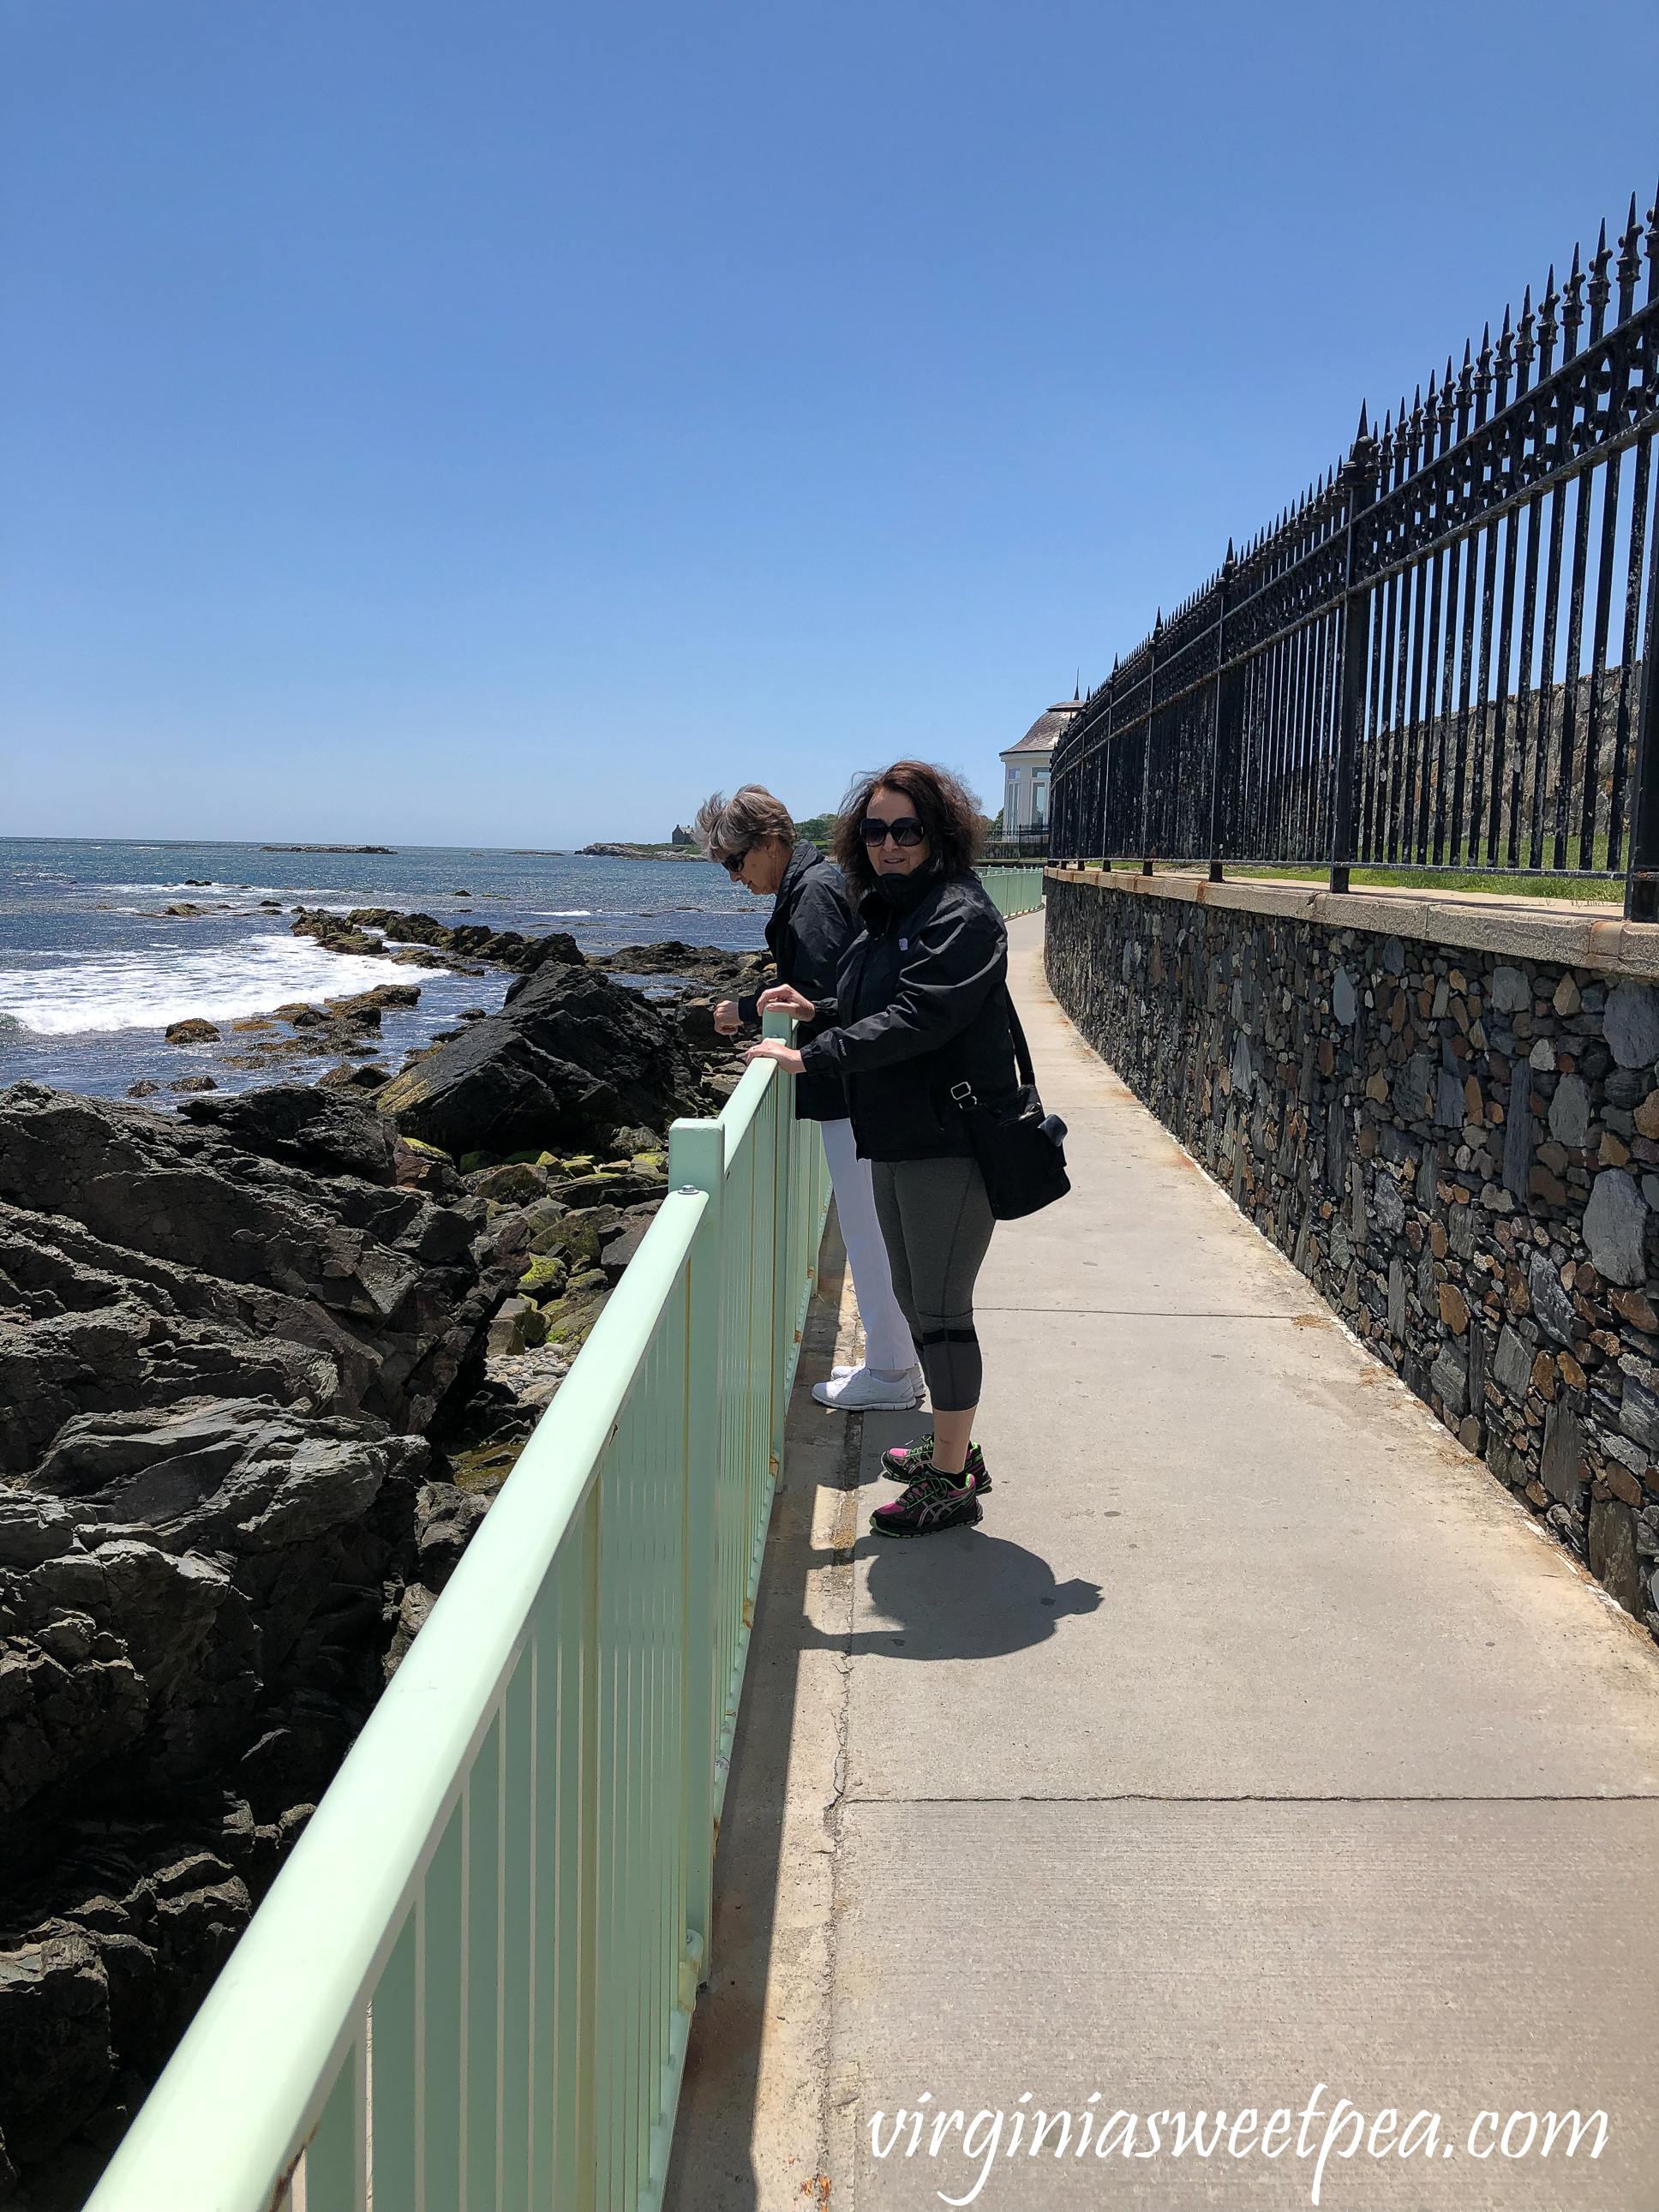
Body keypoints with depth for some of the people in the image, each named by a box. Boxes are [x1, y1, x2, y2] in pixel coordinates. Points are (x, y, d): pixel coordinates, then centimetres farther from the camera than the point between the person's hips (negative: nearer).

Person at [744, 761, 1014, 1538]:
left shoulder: (960, 915, -16)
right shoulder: (888, 912, 14)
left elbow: (918, 1019, -26)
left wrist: (812, 1057, -25)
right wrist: (818, 1011, 7)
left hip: (949, 1145, -10)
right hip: (898, 1142, 10)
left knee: (942, 1312, -2)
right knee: (915, 1300, 19)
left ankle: (952, 1481, 9)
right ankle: (952, 1447, 34)